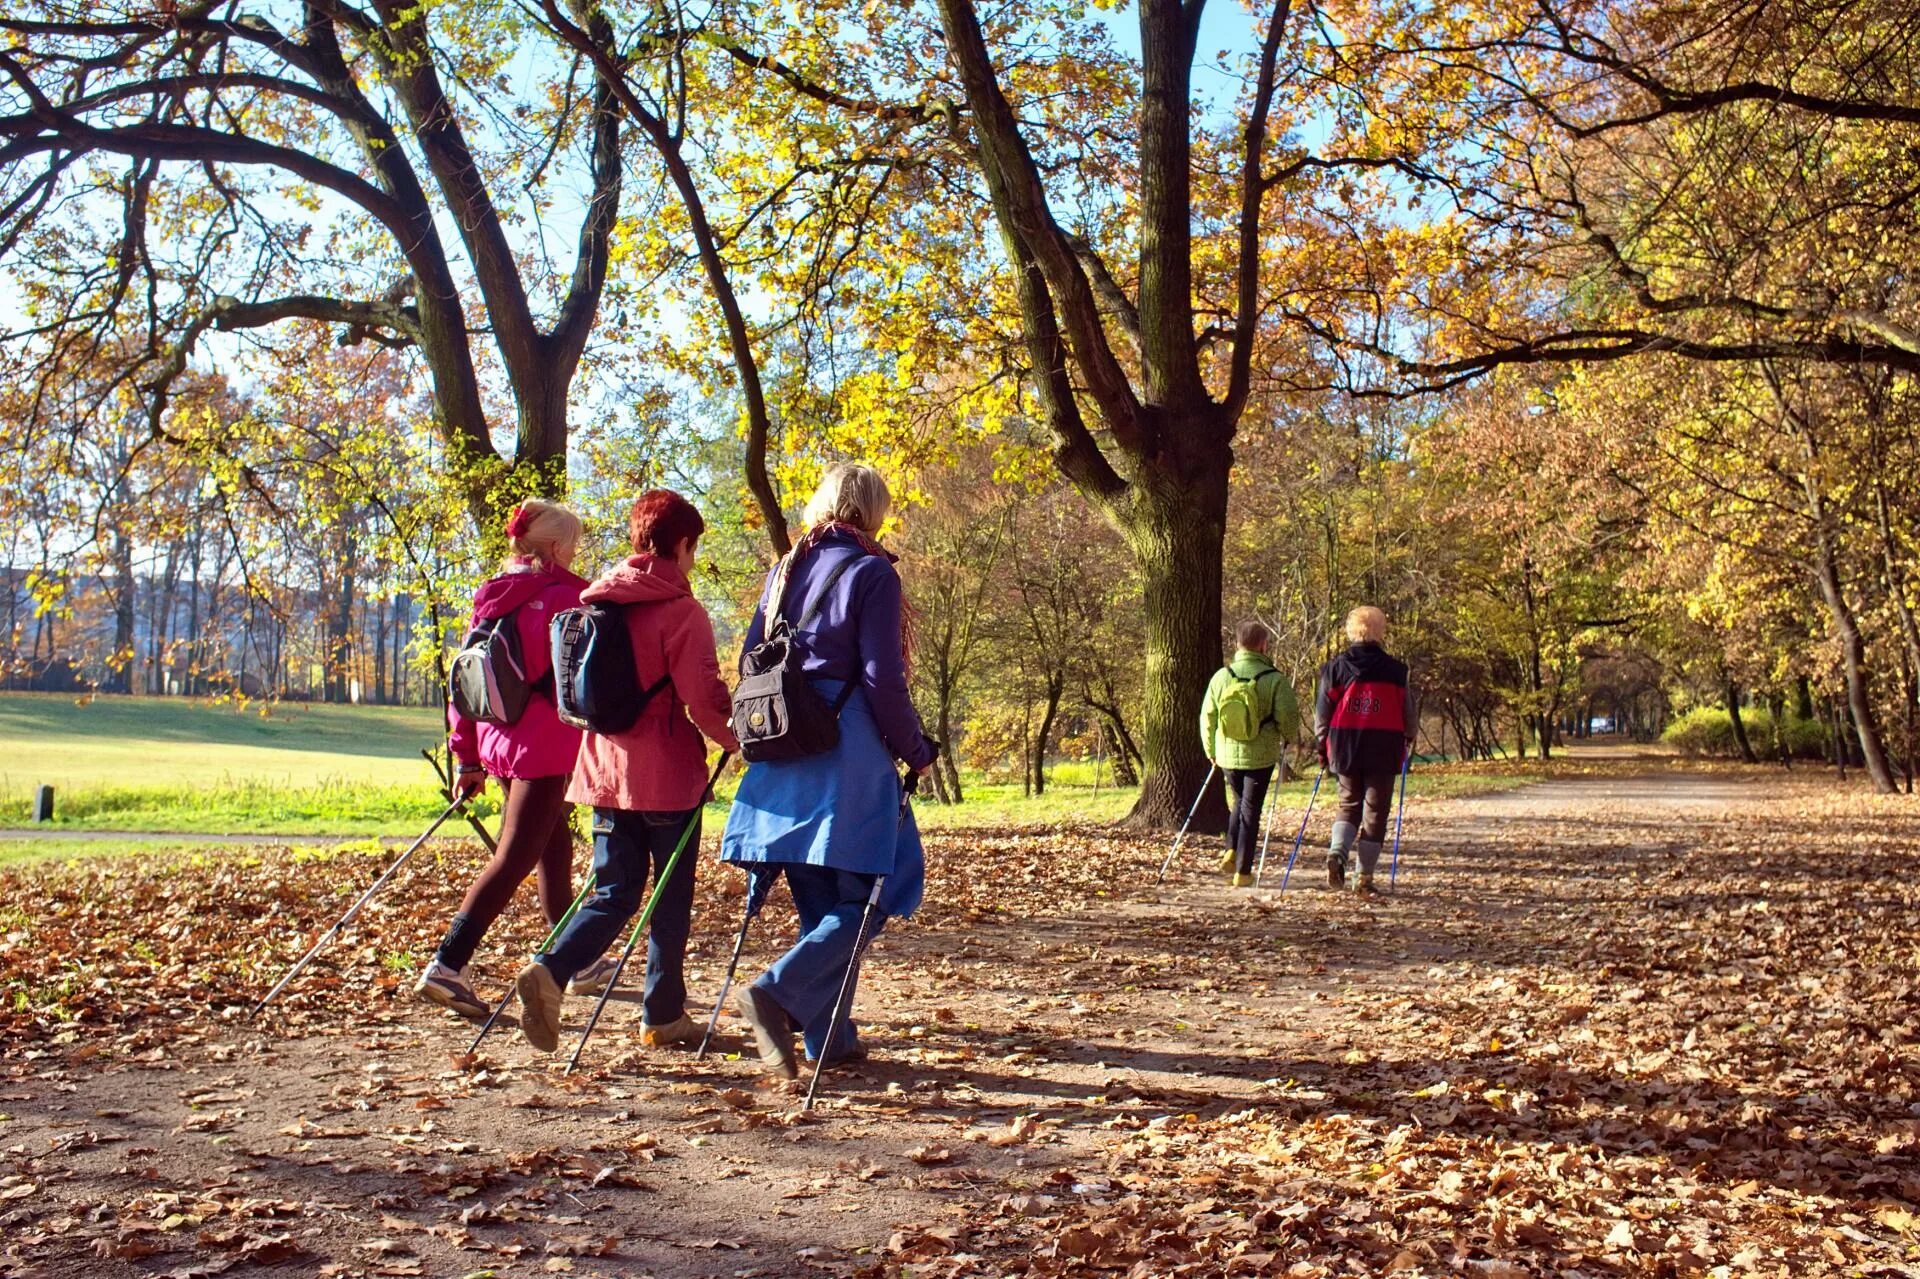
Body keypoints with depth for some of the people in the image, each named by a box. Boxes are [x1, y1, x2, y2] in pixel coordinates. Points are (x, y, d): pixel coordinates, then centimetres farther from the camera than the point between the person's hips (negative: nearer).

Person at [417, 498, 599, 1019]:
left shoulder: (490, 599, 10)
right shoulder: (565, 594, -10)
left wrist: (467, 757, 15)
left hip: (497, 742, 8)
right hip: (544, 746, -8)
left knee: (555, 844, 20)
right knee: (514, 858, -6)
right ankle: (446, 966, -14)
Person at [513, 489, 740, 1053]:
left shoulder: (595, 601, 8)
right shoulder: (682, 611, -12)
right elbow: (703, 700, -16)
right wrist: (741, 741, 0)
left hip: (605, 769, 6)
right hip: (667, 774, -6)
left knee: (613, 893, 12)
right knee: (671, 898, 8)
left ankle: (550, 970, -9)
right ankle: (664, 1016, 17)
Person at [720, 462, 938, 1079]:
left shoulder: (784, 571, 13)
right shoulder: (871, 573, -5)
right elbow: (883, 679, -11)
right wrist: (917, 750, 0)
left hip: (781, 755, 7)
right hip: (847, 756, -7)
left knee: (819, 901, 14)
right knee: (863, 897, -1)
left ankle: (828, 1037, 17)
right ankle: (778, 993, -18)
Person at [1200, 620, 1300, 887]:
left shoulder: (1221, 676, -1)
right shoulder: (1274, 679, -11)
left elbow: (1207, 717, 3)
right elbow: (1288, 717, -12)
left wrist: (1211, 751, 16)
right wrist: (1287, 739, 10)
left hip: (1227, 754, 3)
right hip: (1261, 756, -3)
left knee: (1238, 802, 25)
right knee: (1250, 810, 5)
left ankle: (1231, 852, 11)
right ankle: (1242, 872, 7)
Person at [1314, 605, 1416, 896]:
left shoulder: (1336, 667, 0)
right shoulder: (1395, 670, -1)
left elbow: (1322, 711, 3)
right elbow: (1408, 713, 8)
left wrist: (1322, 744, 17)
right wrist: (1408, 740, 26)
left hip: (1344, 746, 1)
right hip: (1383, 749, -1)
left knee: (1348, 803, 17)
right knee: (1375, 810, 7)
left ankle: (1337, 852, -8)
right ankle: (1365, 877, 8)